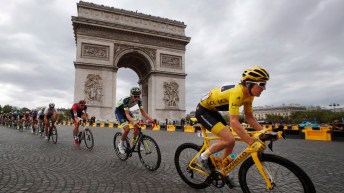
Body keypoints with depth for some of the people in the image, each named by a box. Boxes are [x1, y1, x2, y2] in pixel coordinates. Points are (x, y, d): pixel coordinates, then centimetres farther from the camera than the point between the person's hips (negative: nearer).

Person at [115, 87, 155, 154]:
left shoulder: (139, 100, -20)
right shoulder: (126, 100, -37)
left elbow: (142, 111, -20)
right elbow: (127, 114, -41)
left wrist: (151, 119, -34)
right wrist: (133, 121, -60)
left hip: (126, 110, 6)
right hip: (119, 111, -6)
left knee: (136, 126, -11)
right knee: (127, 129, -22)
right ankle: (121, 144, 3)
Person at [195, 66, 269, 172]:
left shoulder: (249, 94, -4)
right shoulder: (237, 92, -32)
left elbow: (249, 117, 2)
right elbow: (234, 122, -38)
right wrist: (252, 142, -40)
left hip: (212, 111, 9)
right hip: (203, 111, -9)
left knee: (231, 141, 5)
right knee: (228, 139, -20)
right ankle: (203, 157, 3)